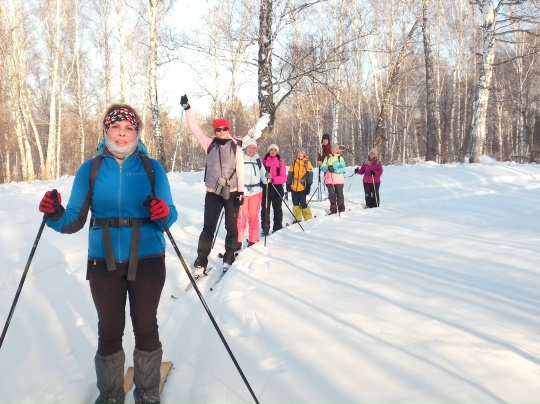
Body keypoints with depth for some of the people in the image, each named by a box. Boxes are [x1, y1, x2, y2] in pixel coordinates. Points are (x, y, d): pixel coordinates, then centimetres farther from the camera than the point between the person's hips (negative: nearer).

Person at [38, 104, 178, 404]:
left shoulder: (152, 168, -3)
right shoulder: (90, 169, 0)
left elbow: (169, 214, -6)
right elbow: (76, 220, -1)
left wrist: (165, 213, -29)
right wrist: (56, 215, -23)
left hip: (147, 260, -1)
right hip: (104, 262, 1)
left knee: (146, 328, 9)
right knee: (109, 330, 10)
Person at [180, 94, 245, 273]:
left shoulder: (235, 147, 2)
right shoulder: (209, 144, 5)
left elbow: (240, 171, -1)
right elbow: (195, 129, 2)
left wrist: (241, 192, -7)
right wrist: (187, 108, -3)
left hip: (232, 193, 0)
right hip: (213, 193, 0)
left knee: (232, 227, 7)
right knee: (208, 228, 2)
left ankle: (229, 259, 21)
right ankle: (201, 262, 9)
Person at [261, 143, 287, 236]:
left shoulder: (281, 162, 4)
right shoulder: (264, 160, 3)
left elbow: (284, 177, -3)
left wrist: (273, 179, -19)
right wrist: (265, 176, -22)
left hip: (277, 188, 1)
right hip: (265, 187, -1)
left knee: (277, 209, 7)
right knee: (265, 209, 1)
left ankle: (277, 229, 16)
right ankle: (265, 229, 8)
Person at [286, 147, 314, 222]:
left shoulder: (307, 163, 1)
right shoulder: (294, 163, 11)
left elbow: (309, 175, -3)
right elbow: (290, 174, 13)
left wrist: (308, 186, -9)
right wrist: (288, 184, 8)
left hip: (302, 187, -4)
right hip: (293, 187, 4)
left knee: (303, 204, -7)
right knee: (295, 204, 8)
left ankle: (308, 218, 7)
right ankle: (297, 219, 18)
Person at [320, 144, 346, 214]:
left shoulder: (340, 158, 5)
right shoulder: (327, 158, 13)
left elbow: (343, 168, -7)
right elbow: (322, 168, 6)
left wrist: (335, 170, -22)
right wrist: (328, 167, -16)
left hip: (339, 179, -2)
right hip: (329, 179, 2)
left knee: (339, 194, 3)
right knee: (331, 194, 0)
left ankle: (341, 210, 13)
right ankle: (333, 210, 8)